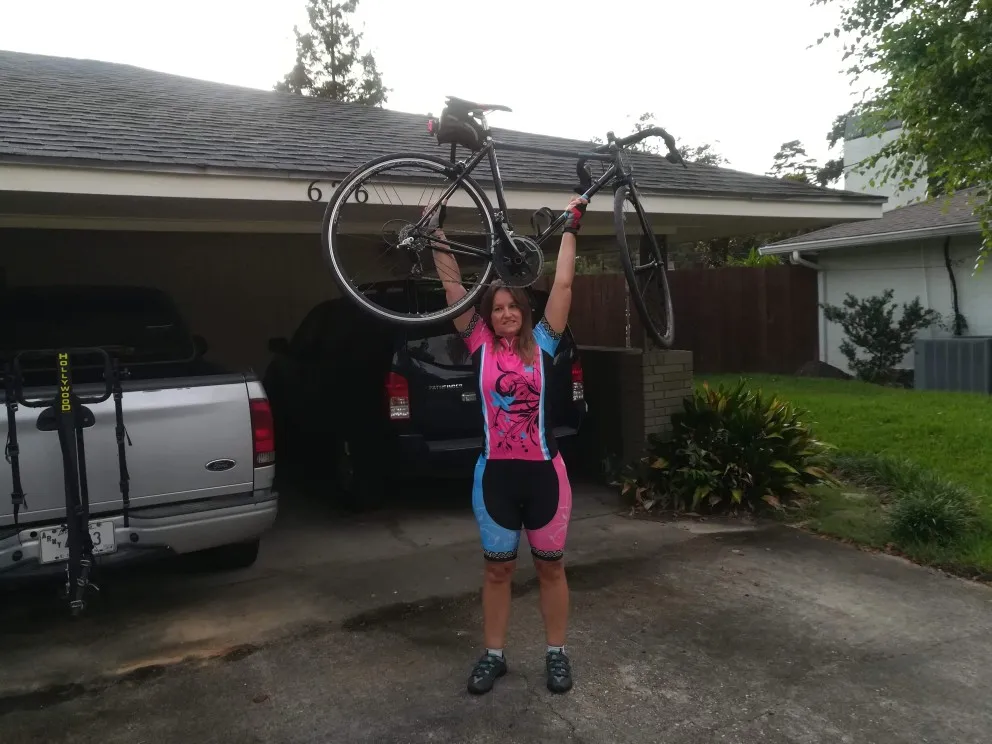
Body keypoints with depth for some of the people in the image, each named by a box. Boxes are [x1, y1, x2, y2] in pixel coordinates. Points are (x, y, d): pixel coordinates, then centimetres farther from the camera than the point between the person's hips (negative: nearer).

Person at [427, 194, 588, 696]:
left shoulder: (542, 344, 0)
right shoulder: (480, 346, 0)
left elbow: (563, 285, -1)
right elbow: (452, 286, -1)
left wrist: (571, 228, 2)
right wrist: (438, 231, -1)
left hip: (543, 471, 0)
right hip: (495, 473, 0)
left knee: (550, 566, 13)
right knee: (497, 568, 13)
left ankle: (557, 654, 28)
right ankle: (493, 655, 28)